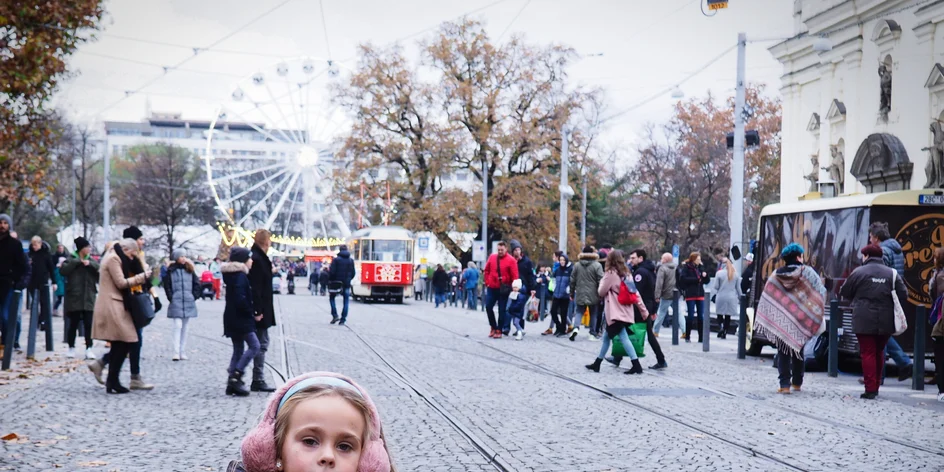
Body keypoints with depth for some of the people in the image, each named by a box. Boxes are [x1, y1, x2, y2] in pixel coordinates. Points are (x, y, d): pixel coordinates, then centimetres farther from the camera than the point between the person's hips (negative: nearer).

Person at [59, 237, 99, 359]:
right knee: (73, 324, 4)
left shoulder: (91, 260, 12)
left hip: (89, 298, 2)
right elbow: (63, 270, -14)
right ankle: (71, 348, 15)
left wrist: (90, 264, -15)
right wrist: (77, 262, -16)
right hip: (74, 297, -2)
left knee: (88, 324, -3)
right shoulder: (71, 259, 2)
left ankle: (89, 349, -2)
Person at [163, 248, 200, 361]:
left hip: (188, 302, 4)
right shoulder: (170, 270, -1)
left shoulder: (189, 270, 8)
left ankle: (183, 352, 13)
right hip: (176, 302, -4)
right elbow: (167, 285, -2)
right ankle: (176, 353, -13)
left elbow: (196, 283, 11)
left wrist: (194, 296, 3)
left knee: (184, 327, 8)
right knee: (178, 326, -12)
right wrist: (171, 298, -8)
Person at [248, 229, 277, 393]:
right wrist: (258, 311, -23)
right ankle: (258, 381, -2)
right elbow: (255, 287, -22)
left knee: (261, 344, 13)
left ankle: (258, 380, 17)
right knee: (261, 344, -5)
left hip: (260, 309, 10)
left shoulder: (258, 257, 12)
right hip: (260, 310, -10)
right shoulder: (257, 259, -18)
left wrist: (271, 271, 28)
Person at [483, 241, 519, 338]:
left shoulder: (511, 260, -9)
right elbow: (487, 270, 13)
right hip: (491, 288, 4)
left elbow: (514, 276, -10)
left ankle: (499, 330, 10)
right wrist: (487, 283, 8)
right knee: (488, 307, 5)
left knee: (502, 310, 3)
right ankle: (493, 327, 22)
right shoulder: (492, 257, 3)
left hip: (503, 289, -4)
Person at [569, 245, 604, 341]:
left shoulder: (577, 265, 1)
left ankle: (576, 328, -17)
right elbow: (601, 280, -11)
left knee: (579, 312, 8)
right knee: (593, 314, 11)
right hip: (593, 295, -2)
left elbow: (572, 280, 6)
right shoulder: (597, 265, -9)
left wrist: (572, 293, 16)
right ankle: (593, 334, 13)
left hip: (580, 294, 2)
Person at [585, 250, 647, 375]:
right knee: (606, 336, 12)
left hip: (616, 312, -8)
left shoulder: (610, 273, -9)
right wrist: (643, 310, 10)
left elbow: (602, 292, -3)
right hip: (624, 310, 8)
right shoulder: (626, 274, 12)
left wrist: (602, 281, 16)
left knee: (623, 337, -7)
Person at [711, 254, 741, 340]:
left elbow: (715, 286, -6)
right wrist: (740, 298, 15)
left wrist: (715, 294, 12)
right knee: (728, 316, 10)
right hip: (731, 298, 2)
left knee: (720, 314, 12)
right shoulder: (735, 274, 0)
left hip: (721, 297, -2)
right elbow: (738, 288, 6)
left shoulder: (719, 273, -8)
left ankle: (721, 325, -14)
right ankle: (724, 333, 10)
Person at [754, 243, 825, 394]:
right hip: (801, 320, 0)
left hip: (781, 320, 0)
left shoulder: (776, 275, 0)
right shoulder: (808, 273, -4)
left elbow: (767, 299, -1)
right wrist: (817, 318, 4)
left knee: (783, 353, 4)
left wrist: (766, 320, 4)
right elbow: (821, 292, -4)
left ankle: (785, 384, -5)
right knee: (799, 351, 16)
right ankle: (797, 382, 22)